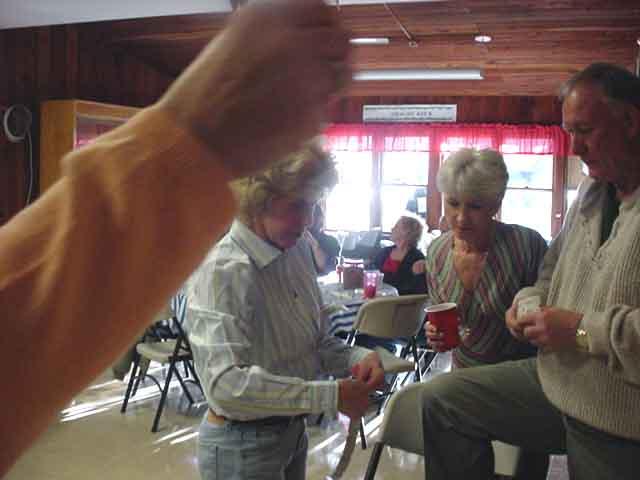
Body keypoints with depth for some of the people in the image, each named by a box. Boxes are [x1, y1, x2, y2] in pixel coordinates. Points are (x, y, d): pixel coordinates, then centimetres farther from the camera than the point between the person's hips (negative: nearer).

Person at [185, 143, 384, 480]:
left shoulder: (298, 252, -1)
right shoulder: (223, 270, -24)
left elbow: (317, 343, 5)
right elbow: (225, 384, -32)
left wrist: (359, 357, -14)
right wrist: (330, 396, -32)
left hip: (293, 433, 7)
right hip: (242, 447, -7)